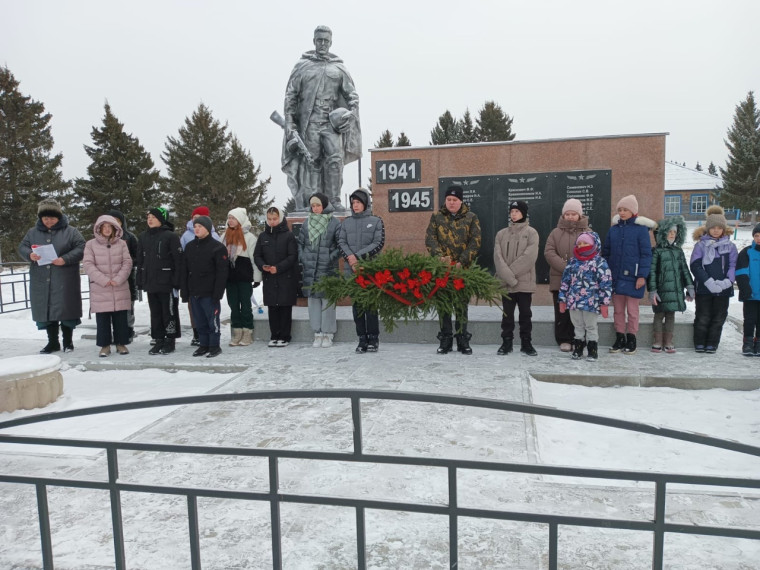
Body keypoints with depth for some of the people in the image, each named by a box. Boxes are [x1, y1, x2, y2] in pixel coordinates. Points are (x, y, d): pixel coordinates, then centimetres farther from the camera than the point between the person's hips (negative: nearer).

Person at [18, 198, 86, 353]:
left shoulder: (70, 231, 0)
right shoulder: (33, 232, 12)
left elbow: (81, 249, -6)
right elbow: (22, 247, 11)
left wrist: (65, 259, -19)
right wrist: (30, 254, -12)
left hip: (64, 281, -4)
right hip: (41, 281, 4)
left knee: (65, 309, -1)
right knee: (45, 310, 7)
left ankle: (68, 341, 13)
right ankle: (53, 342, 18)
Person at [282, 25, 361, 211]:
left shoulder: (339, 68, 14)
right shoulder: (302, 66, 10)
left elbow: (352, 95, 15)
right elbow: (290, 96, 9)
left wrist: (351, 113, -4)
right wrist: (290, 122, 0)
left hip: (332, 122, 1)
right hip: (309, 122, -1)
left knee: (335, 159, -13)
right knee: (311, 161, -2)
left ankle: (334, 200, -6)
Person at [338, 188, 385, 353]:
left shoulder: (376, 221, 4)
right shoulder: (346, 222, 14)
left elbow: (379, 243, -5)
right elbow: (341, 242, 7)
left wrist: (358, 256, -12)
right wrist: (350, 257, -12)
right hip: (351, 270, 3)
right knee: (357, 305, 5)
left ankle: (373, 339, 8)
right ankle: (362, 339, 12)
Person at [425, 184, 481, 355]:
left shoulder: (471, 218, 7)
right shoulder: (437, 217, 9)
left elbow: (475, 242, -1)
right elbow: (430, 238, 1)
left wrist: (462, 262, -12)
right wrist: (439, 256, -16)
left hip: (463, 268, -1)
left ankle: (462, 339, 12)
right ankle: (445, 339, 13)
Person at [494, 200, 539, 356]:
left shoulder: (531, 233, 1)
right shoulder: (501, 234, 8)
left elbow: (529, 257, -12)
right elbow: (498, 257, -3)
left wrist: (512, 272, -15)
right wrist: (509, 277, -15)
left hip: (525, 282, -2)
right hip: (506, 282, 2)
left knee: (525, 313, 6)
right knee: (507, 313, 8)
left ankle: (526, 343, 16)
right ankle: (507, 342, 16)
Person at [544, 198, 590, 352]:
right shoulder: (556, 233, 9)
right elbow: (549, 253, -3)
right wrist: (566, 268, -15)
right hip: (560, 280, 1)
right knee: (562, 312, 4)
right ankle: (564, 340, 13)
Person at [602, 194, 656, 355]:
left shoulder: (641, 229, -5)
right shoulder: (614, 229, 7)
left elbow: (646, 253, -7)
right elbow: (606, 252, 12)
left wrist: (642, 276, -13)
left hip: (632, 277, -4)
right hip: (615, 276, 4)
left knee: (632, 310, 5)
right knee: (618, 310, 10)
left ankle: (631, 341, 16)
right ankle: (619, 339, 20)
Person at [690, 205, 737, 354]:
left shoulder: (730, 246, 8)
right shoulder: (701, 245, 0)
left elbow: (734, 266, 3)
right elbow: (695, 266, -7)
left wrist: (727, 282, -14)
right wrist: (709, 282, -17)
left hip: (723, 290, 2)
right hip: (703, 289, -2)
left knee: (718, 318, 6)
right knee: (702, 318, 3)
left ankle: (712, 344, 15)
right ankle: (699, 344, 13)